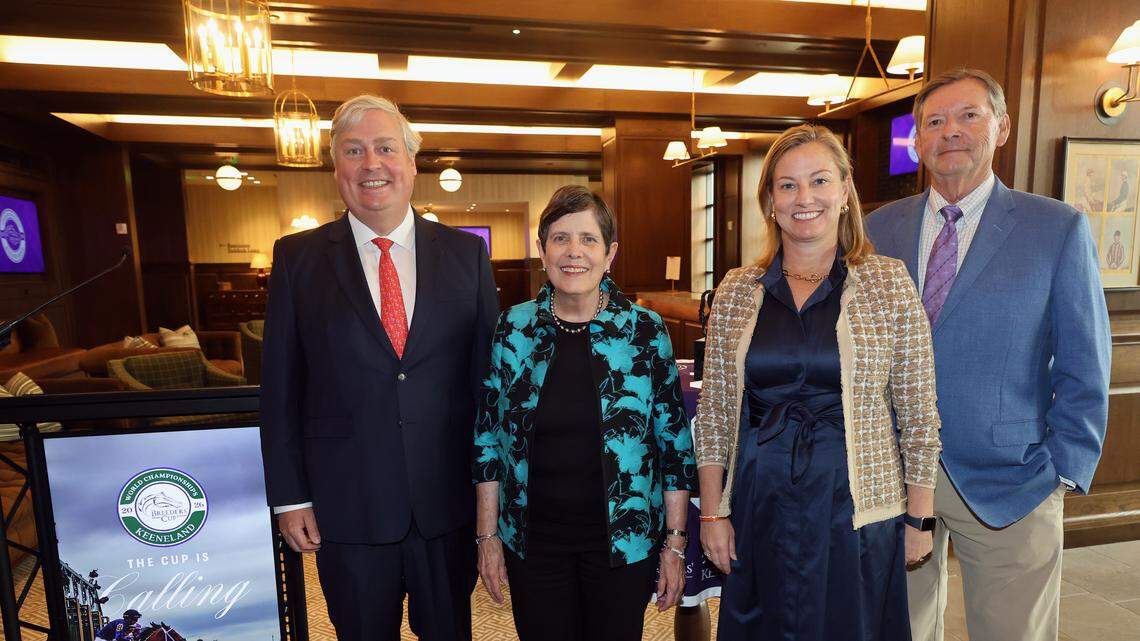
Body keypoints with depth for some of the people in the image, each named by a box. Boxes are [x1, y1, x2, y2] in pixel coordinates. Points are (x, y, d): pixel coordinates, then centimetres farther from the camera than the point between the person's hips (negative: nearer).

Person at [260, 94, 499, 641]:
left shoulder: (465, 253, -1)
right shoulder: (297, 257, -1)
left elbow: (490, 369, 1)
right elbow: (280, 387, 1)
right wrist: (289, 496, 0)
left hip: (449, 500, 1)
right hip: (348, 507, 0)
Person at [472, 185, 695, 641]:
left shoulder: (646, 330, -7)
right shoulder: (512, 329, -4)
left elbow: (674, 441, -2)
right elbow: (488, 437, 2)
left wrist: (675, 543, -2)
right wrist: (488, 536, 3)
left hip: (624, 540, -1)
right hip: (533, 540, 1)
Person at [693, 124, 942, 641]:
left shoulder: (888, 283, -4)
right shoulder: (736, 291, 0)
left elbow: (918, 414, -1)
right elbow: (714, 413, 2)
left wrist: (919, 518, 0)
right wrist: (712, 512, 1)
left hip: (855, 508, -1)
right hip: (760, 507, 2)